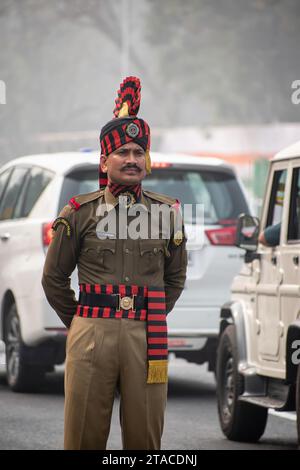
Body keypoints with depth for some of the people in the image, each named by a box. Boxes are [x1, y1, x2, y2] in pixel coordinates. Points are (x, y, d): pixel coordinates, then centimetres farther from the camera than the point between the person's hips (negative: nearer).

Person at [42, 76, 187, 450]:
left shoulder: (167, 212, 8)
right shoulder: (79, 213, 4)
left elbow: (175, 277, 21)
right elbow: (54, 278, 13)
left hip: (148, 338, 1)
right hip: (90, 339, -1)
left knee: (145, 439, 4)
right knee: (84, 437, 1)